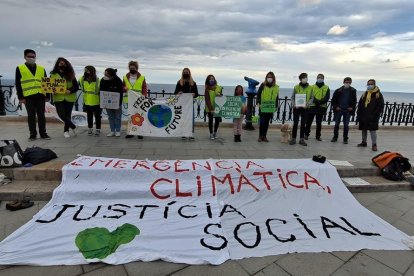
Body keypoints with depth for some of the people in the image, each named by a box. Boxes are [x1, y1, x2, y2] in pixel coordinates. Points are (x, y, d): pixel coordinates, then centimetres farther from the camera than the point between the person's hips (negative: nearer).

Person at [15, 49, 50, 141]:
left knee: (41, 115, 6)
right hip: (28, 96, -2)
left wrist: (47, 95, 6)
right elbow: (18, 84, 2)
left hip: (40, 96, 2)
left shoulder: (41, 69, 13)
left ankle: (43, 133, 13)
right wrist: (20, 97, -6)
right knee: (31, 115, 3)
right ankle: (33, 134, 11)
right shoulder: (20, 68, 5)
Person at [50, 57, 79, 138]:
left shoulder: (70, 75, 7)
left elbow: (76, 86, 3)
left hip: (69, 98, 0)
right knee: (61, 115, -12)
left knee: (68, 115, 4)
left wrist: (70, 90, -15)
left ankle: (66, 131, 19)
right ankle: (73, 127, 6)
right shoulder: (53, 74, 8)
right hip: (58, 98, 0)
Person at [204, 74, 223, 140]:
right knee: (210, 120, 5)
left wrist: (219, 95, -15)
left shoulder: (219, 87, 4)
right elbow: (207, 100, -10)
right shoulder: (207, 89, -4)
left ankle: (215, 132, 24)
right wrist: (211, 109, -19)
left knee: (217, 120, 4)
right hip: (210, 108, -2)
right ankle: (211, 133, 16)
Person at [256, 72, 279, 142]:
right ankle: (260, 136, 5)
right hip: (263, 107, -3)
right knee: (262, 121, -4)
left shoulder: (276, 87, 10)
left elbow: (276, 98, 14)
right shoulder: (263, 85, 1)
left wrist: (276, 106, 11)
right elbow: (258, 94, 0)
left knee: (267, 122, 7)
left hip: (271, 108, 3)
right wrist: (258, 103, -12)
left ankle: (264, 136, 15)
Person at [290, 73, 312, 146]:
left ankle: (302, 139, 13)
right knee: (295, 123, 1)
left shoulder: (310, 88, 5)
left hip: (305, 108, 1)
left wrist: (307, 104, -14)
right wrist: (294, 104, -13)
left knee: (303, 124, 6)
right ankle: (293, 139, 9)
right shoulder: (296, 87, 3)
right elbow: (293, 97, 4)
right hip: (296, 108, -1)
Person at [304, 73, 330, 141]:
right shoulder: (312, 87, 6)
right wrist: (316, 101, -22)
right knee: (309, 121, 1)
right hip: (312, 107, -1)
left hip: (321, 107, 1)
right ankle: (306, 134, 12)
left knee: (319, 123, 7)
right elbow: (310, 96, -6)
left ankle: (318, 136, 16)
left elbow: (327, 98, -3)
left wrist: (320, 102, -20)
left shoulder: (326, 88, 8)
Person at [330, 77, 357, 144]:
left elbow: (354, 101, 11)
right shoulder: (338, 90, 1)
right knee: (336, 124, 5)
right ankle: (335, 137, 16)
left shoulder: (353, 91, 5)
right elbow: (333, 100, 4)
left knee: (346, 125, 3)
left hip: (347, 110, 0)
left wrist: (352, 107, -3)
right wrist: (335, 107, -7)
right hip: (338, 110, 0)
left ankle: (345, 139, 11)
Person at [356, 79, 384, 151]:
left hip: (372, 116, -5)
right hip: (363, 116, 5)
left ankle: (374, 144, 0)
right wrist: (358, 114, 6)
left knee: (373, 130, -7)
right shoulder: (364, 94, 13)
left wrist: (376, 114, -14)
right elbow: (360, 105, 13)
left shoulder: (378, 94, -1)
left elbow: (381, 106, -5)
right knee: (364, 129, 13)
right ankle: (364, 142, 26)